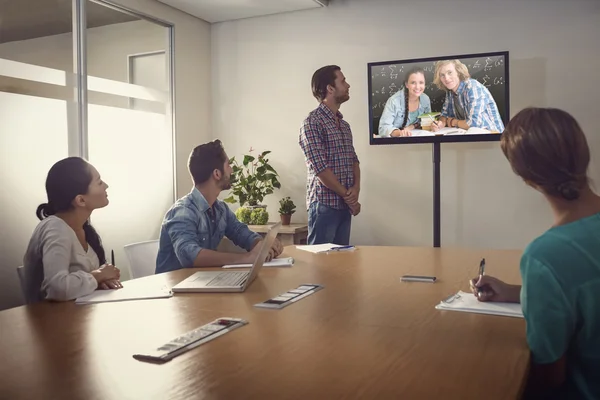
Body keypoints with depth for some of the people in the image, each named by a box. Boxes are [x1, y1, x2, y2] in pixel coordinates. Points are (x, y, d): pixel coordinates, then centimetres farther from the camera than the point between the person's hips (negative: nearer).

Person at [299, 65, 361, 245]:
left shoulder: (344, 124, 15)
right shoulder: (312, 122, -11)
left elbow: (353, 160, 14)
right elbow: (320, 168, -18)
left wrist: (356, 188, -5)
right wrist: (348, 195, -11)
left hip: (345, 204, 8)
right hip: (324, 204, -8)